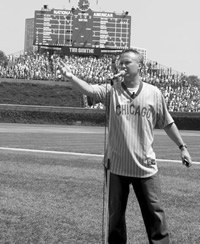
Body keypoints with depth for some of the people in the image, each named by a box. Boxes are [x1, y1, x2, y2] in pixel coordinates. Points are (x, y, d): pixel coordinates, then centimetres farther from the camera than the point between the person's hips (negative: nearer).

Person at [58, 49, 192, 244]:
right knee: (115, 215, 13)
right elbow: (89, 89, -19)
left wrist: (182, 147, 11)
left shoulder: (153, 93, 1)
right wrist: (71, 77, -37)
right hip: (117, 165, 1)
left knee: (154, 213, 6)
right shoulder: (111, 90, -1)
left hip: (146, 166, 0)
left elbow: (167, 123, 10)